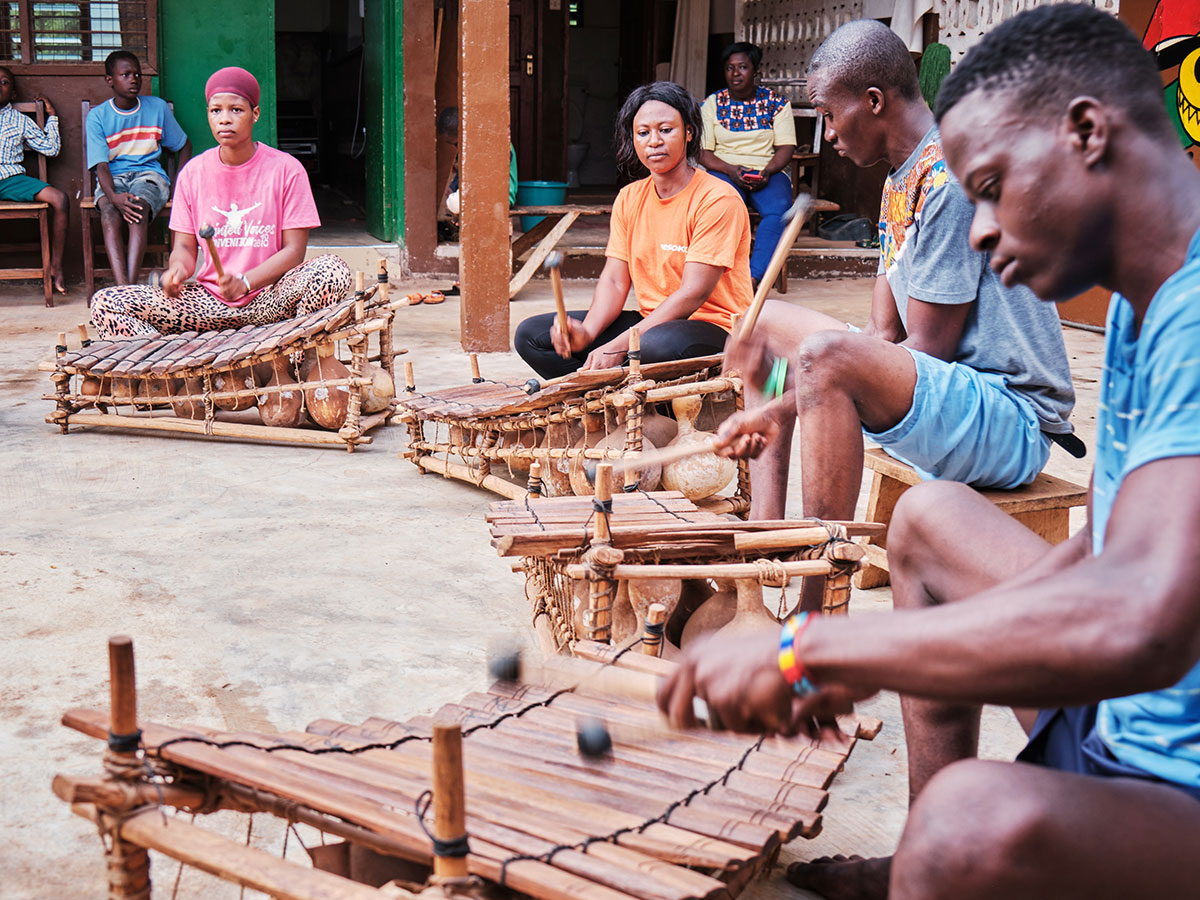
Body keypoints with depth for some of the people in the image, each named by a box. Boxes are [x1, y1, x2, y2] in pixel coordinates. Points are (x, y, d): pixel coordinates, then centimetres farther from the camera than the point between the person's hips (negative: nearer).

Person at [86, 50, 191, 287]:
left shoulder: (157, 107, 8)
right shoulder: (97, 117, 2)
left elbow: (184, 146, 18)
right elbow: (101, 165, -7)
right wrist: (113, 196, -28)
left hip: (149, 174, 0)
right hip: (113, 178, 0)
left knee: (139, 207, -35)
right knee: (109, 213, -34)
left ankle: (131, 285, -44)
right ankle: (122, 288, -46)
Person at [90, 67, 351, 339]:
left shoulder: (287, 170, -2)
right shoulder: (193, 173, 7)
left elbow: (294, 250, -5)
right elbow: (185, 247, 9)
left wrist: (243, 282, -21)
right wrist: (178, 269, -17)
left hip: (270, 301, -3)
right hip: (208, 301, 3)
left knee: (333, 269, -35)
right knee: (105, 304, -18)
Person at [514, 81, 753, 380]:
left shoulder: (718, 199, -13)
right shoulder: (629, 198, 9)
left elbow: (693, 293, -20)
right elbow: (614, 280, 4)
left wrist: (618, 347, -27)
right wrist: (587, 331, -18)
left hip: (712, 326, -7)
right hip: (649, 321, 7)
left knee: (658, 346, -43)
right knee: (531, 335, -5)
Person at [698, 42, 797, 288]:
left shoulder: (777, 103, 8)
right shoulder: (711, 104, 8)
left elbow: (786, 148, 3)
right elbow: (703, 152, 3)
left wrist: (767, 171, -17)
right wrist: (731, 170, -16)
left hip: (768, 172, 1)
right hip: (724, 171, -1)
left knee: (779, 209, -34)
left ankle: (753, 277, -41)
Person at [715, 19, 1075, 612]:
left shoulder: (953, 178, -17)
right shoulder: (901, 182, 14)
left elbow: (929, 351, -20)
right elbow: (885, 334, 10)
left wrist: (784, 403, -17)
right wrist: (776, 366, -6)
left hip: (1014, 423, -11)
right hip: (935, 398, 11)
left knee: (825, 353, -35)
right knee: (765, 319, 13)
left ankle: (816, 617, -29)